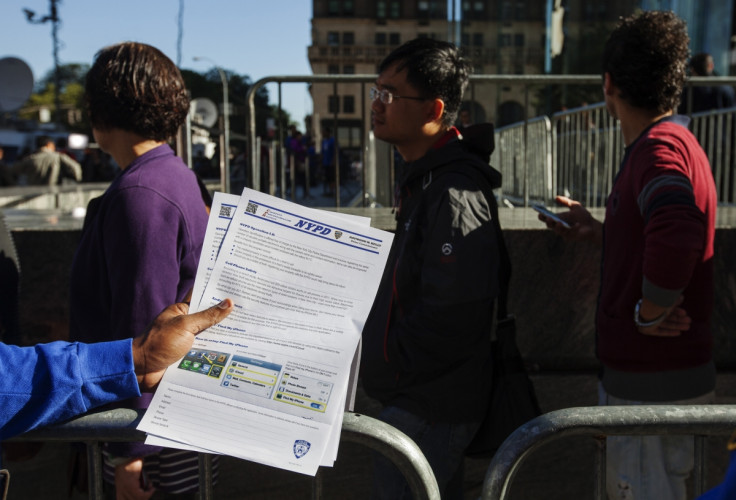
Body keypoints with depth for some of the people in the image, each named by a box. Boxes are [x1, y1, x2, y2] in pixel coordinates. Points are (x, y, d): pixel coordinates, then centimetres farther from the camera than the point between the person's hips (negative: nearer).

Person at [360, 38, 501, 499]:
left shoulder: (454, 196, -24)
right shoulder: (425, 180, 10)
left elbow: (450, 318, -28)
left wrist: (387, 369, -16)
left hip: (429, 409, -10)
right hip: (421, 398, 10)